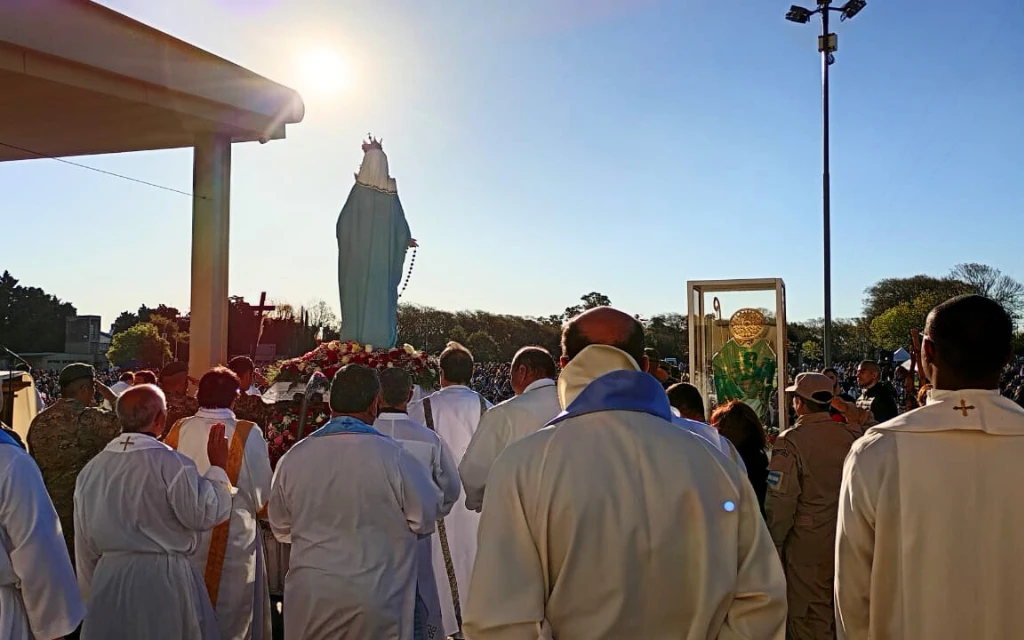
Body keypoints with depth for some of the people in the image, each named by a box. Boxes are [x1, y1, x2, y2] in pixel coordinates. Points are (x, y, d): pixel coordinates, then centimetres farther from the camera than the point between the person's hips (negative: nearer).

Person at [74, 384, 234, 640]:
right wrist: (217, 467, -5)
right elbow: (203, 515, -16)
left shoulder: (91, 468, 2)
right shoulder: (171, 463, -17)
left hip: (109, 578, 5)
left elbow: (85, 543, 9)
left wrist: (92, 594, 21)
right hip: (164, 580, -5)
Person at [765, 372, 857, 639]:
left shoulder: (790, 441, -18)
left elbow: (780, 500, -17)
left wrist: (775, 542, -5)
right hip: (845, 538, 5)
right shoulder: (850, 437, -3)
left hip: (807, 541, -5)